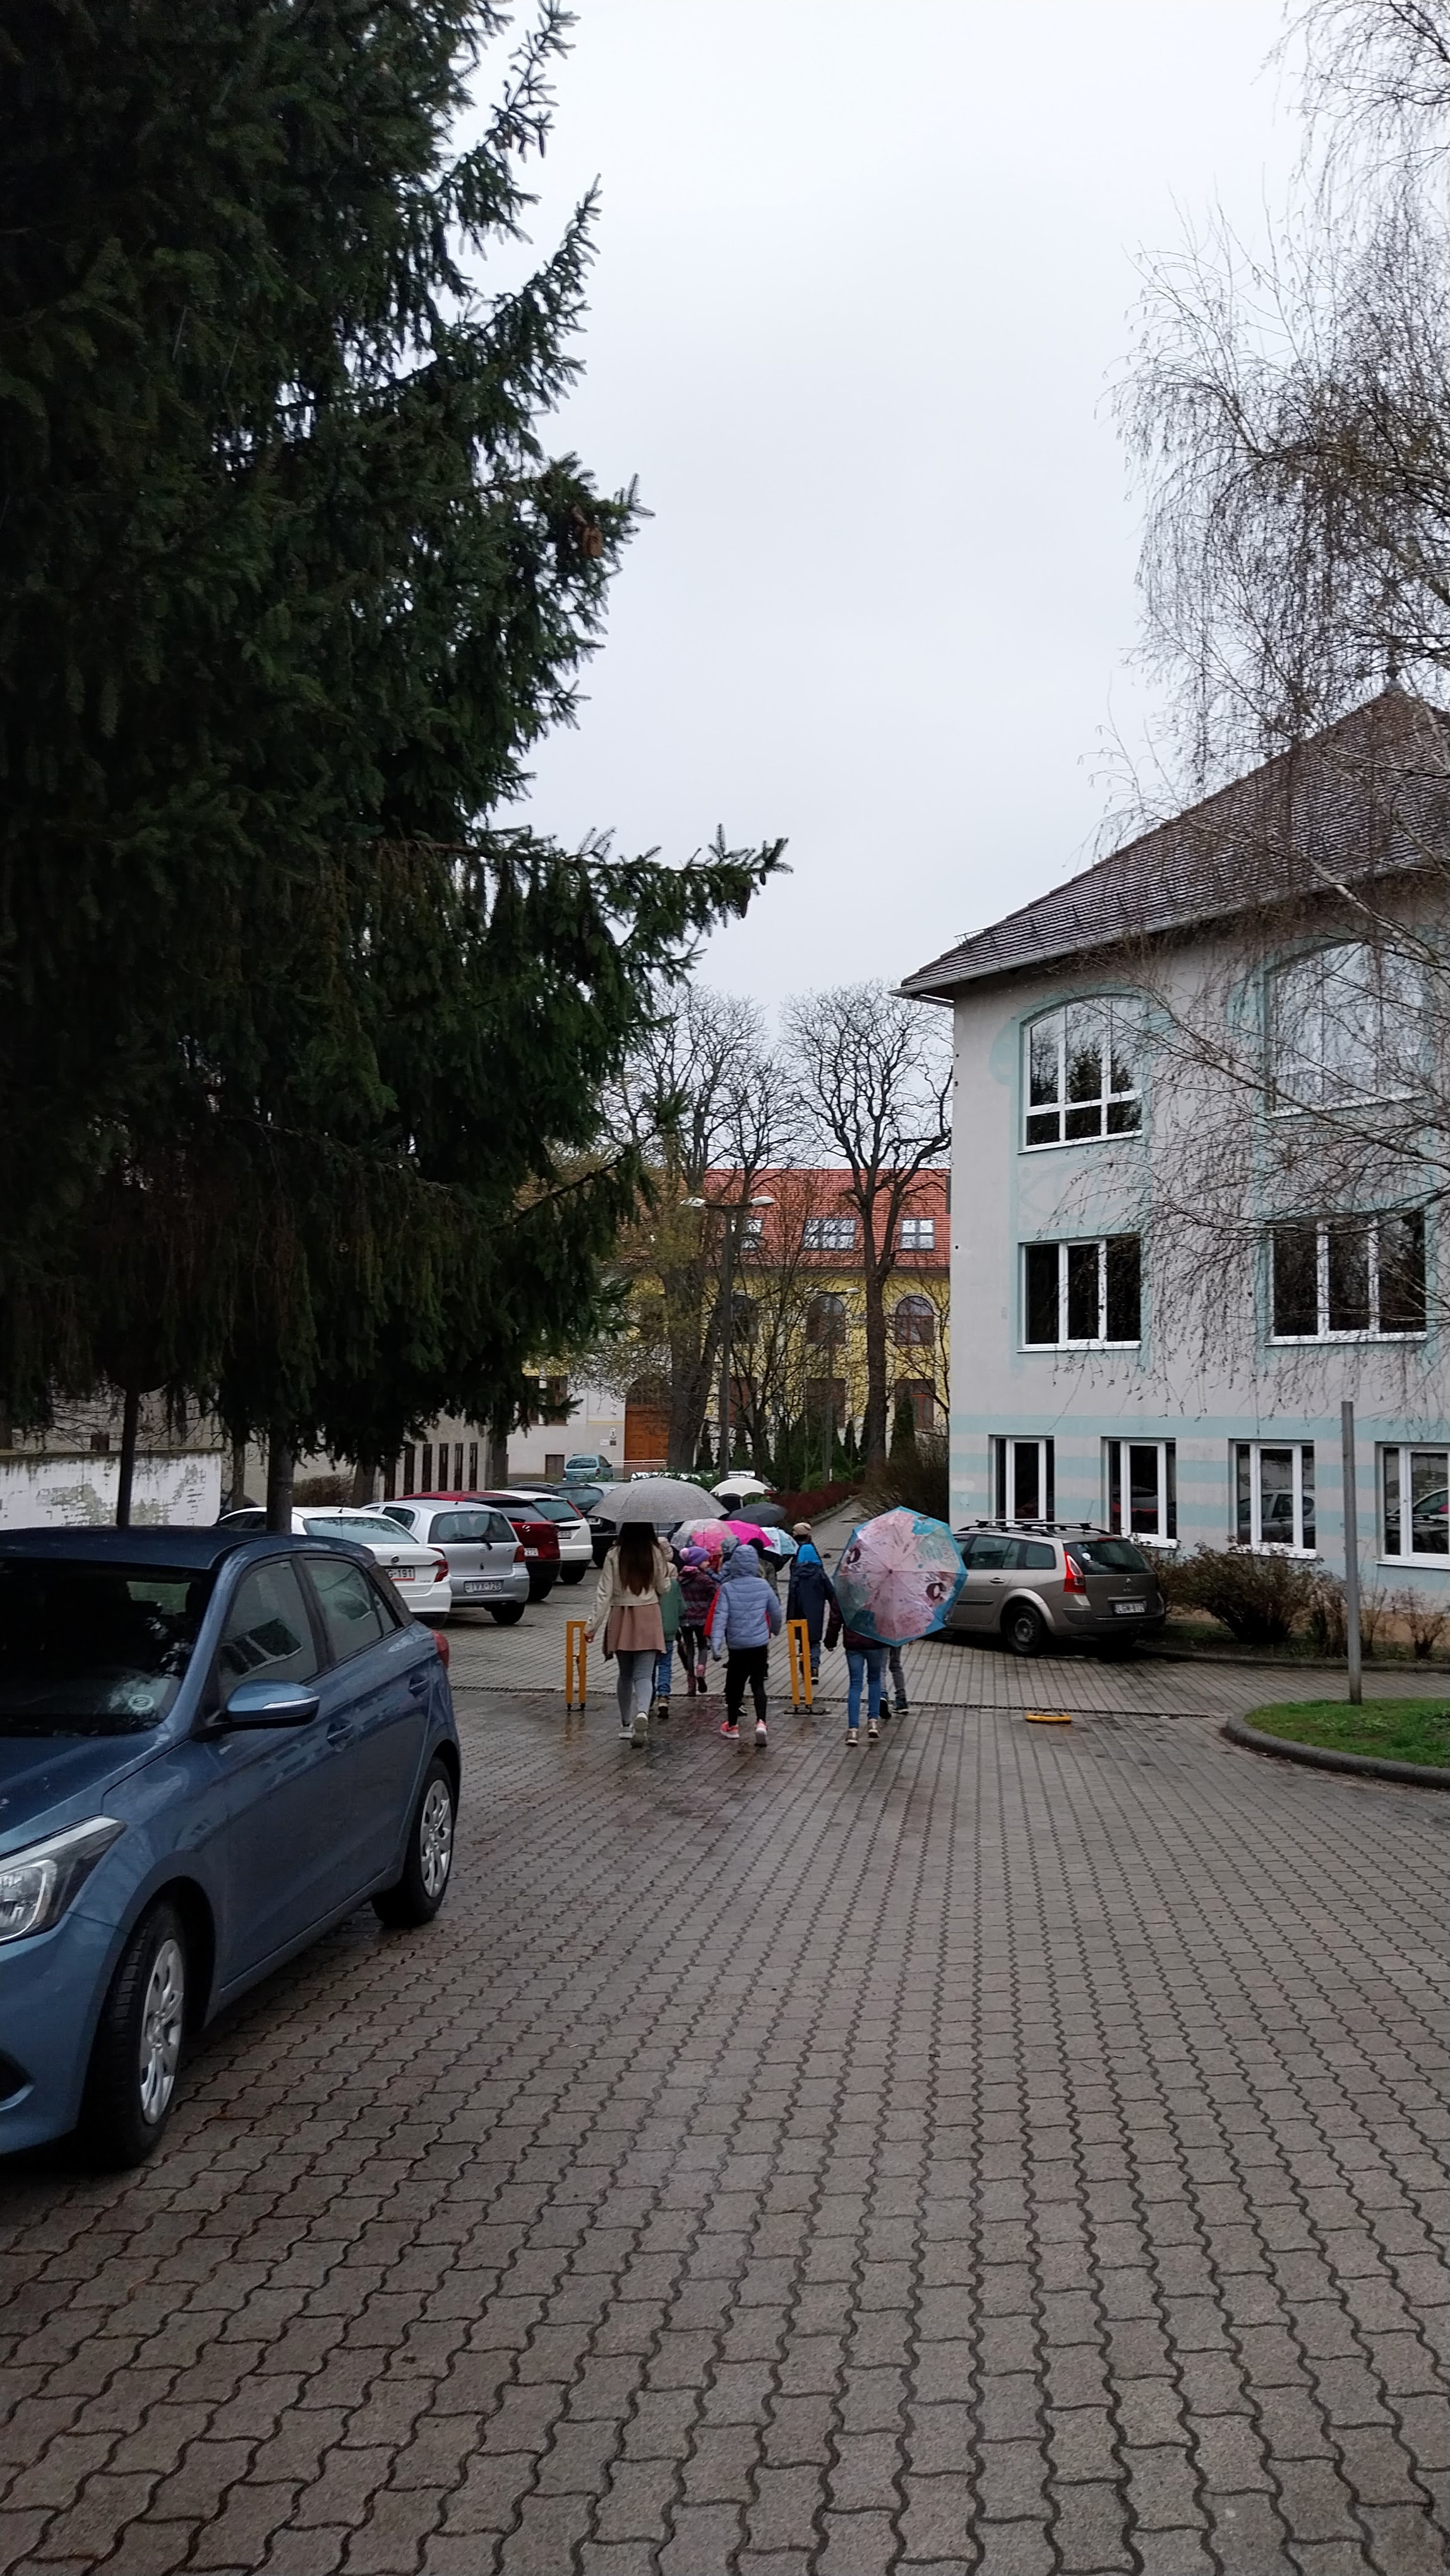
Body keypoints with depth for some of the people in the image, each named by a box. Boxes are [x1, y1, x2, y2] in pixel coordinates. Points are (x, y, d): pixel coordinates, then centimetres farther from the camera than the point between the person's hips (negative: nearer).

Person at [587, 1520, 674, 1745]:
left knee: (625, 1674, 17)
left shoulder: (614, 1555, -6)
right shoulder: (656, 1553, -5)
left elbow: (604, 1594, -6)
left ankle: (626, 1723, 27)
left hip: (620, 1619, 1)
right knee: (644, 1675, -4)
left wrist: (593, 1625, -2)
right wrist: (669, 1568, 19)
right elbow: (663, 1589, 5)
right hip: (649, 1618, -1)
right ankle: (642, 1712, -31)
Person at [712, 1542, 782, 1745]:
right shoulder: (763, 1586, -3)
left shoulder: (727, 1588, -10)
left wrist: (717, 1641, -19)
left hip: (736, 1645, -1)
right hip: (760, 1644, 1)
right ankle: (761, 1722, -13)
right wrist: (775, 1630, 27)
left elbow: (721, 1616, -16)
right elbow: (775, 1612, 7)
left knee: (735, 1684, 13)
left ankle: (732, 1726, 24)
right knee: (758, 1684, 7)